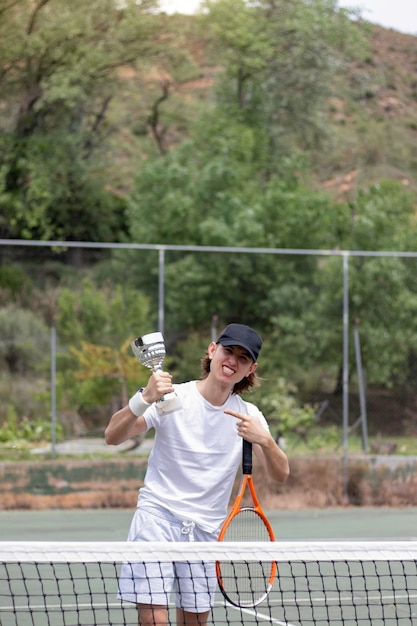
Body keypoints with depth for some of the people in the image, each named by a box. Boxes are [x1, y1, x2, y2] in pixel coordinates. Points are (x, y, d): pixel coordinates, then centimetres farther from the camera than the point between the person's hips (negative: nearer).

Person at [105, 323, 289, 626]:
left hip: (207, 530, 4)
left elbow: (281, 474, -5)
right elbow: (113, 436, -18)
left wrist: (265, 440, -26)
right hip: (158, 516, -4)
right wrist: (144, 399, -35)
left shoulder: (249, 416, 4)